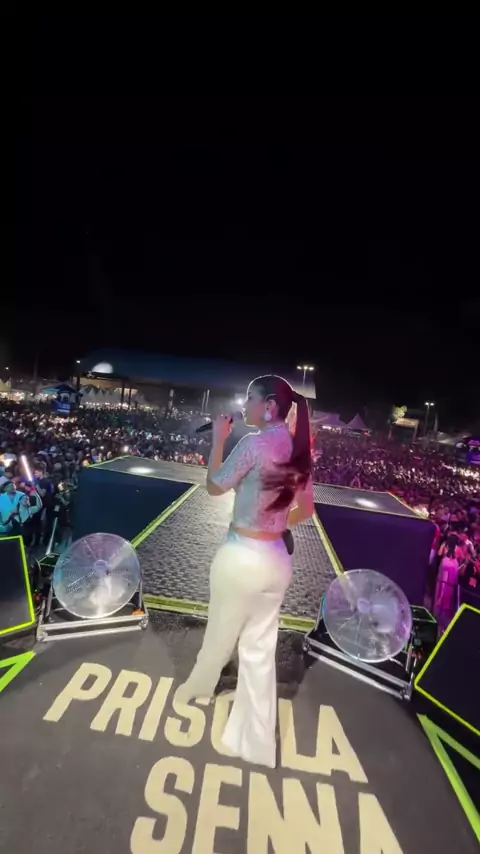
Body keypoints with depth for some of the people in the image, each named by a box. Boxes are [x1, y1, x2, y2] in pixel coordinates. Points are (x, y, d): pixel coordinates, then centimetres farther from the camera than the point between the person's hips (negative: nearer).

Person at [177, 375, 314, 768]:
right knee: (260, 650, 20)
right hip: (276, 560, 6)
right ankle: (257, 743, 36)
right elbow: (306, 510, 11)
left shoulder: (254, 443, -20)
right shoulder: (298, 451, 2)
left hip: (242, 556, -5)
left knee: (219, 635, 23)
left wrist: (218, 439, 0)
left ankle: (198, 687, 53)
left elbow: (214, 487, -7)